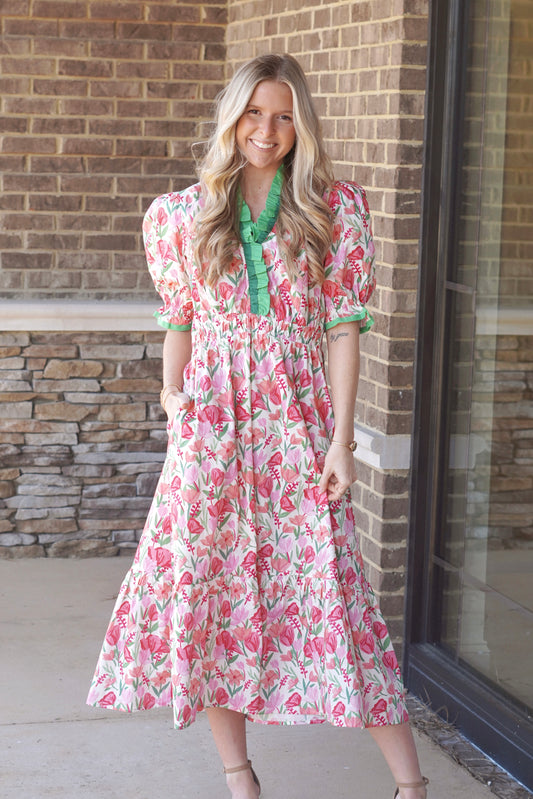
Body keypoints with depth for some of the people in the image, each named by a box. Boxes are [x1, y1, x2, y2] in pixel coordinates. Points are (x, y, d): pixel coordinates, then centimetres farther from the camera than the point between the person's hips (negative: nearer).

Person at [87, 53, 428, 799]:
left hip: (298, 423, -2)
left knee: (331, 592, -3)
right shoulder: (184, 215, 7)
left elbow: (343, 328, -1)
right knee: (206, 592, 3)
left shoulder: (335, 210, 1)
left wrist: (341, 439, -6)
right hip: (211, 428, 2)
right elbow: (181, 319, 14)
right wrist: (172, 394, -4)